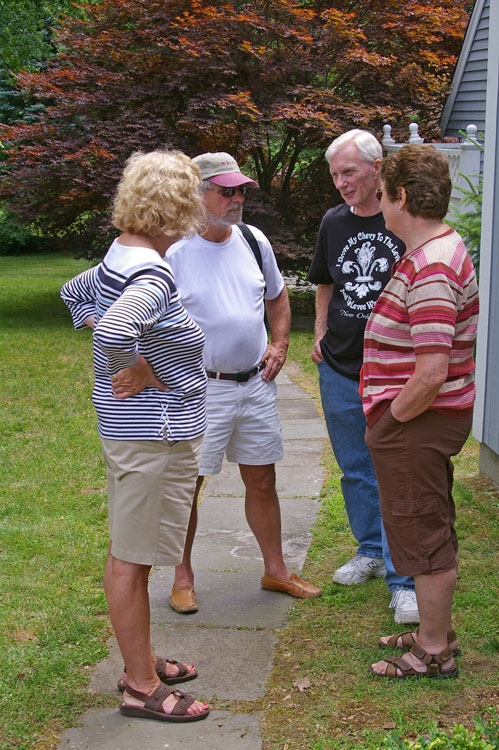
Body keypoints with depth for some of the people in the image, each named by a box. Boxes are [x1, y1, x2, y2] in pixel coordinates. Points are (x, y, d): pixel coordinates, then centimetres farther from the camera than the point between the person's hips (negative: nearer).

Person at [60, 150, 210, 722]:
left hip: (134, 429, 10)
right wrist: (144, 373, -21)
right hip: (152, 433, -10)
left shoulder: (121, 258, 9)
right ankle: (141, 688, 13)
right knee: (131, 559, 0)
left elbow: (74, 294, 27)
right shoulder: (151, 274, -22)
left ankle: (140, 664, 34)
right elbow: (113, 333, -39)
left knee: (131, 553, 19)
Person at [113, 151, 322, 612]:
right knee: (186, 486, 5)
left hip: (256, 383, 5)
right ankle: (183, 576, 24)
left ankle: (275, 570, 30)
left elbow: (277, 297, 22)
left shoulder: (254, 241, 5)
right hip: (199, 387, -5)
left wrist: (279, 344, 9)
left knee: (262, 481, 14)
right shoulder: (174, 252, -12)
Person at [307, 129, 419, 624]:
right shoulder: (334, 223, 7)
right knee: (355, 470, 16)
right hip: (339, 369, 5)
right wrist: (321, 336, 10)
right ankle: (371, 551, 34)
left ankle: (403, 581, 3)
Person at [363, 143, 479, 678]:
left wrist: (392, 418, -15)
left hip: (417, 422, -11)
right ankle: (437, 631, 35)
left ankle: (434, 653, 17)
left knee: (424, 535, 2)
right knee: (433, 531, 20)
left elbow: (431, 374, -30)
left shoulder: (431, 269, -25)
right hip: (428, 417, 11)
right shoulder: (441, 246, 10)